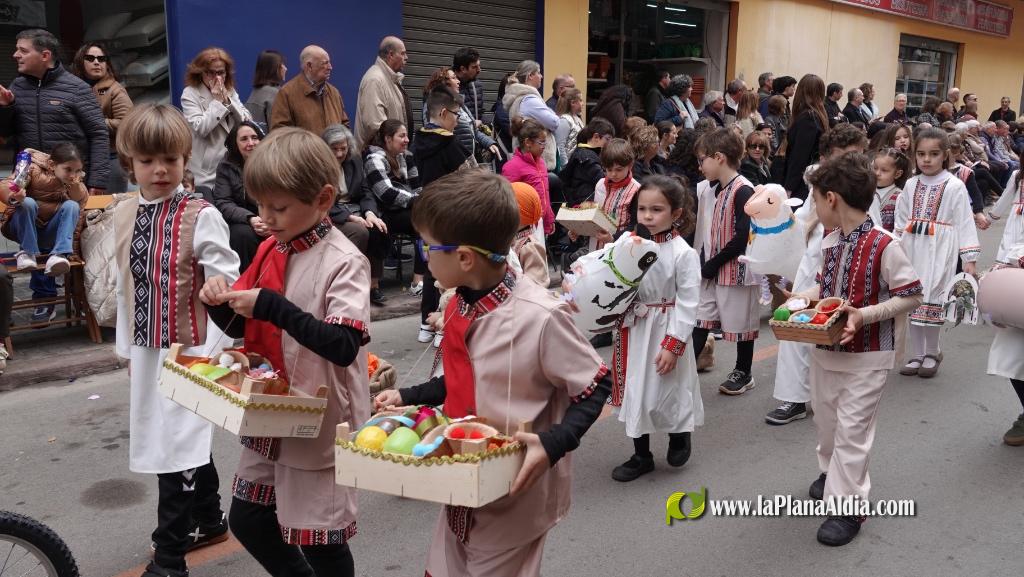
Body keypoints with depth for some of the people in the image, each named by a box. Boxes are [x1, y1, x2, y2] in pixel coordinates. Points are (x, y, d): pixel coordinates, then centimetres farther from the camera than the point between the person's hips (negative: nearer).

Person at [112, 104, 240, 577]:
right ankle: (210, 521, 39)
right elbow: (125, 285, 13)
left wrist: (215, 350, -14)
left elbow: (226, 288, -14)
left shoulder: (201, 216, -14)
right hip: (146, 348, 7)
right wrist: (126, 346, 16)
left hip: (190, 348, -6)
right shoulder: (123, 215, 6)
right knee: (186, 440, 19)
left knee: (176, 446, -3)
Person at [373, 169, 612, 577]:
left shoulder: (540, 316, -26)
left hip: (517, 494, -7)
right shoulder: (459, 306, -1)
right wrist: (408, 398, 6)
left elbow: (597, 385, -17)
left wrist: (553, 443, -28)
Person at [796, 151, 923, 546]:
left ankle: (846, 505, 12)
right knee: (825, 417, 21)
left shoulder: (884, 246, -22)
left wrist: (864, 316, -25)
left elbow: (911, 296, -16)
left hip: (866, 355, -7)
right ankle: (832, 472, 44)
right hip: (825, 348, 7)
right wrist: (803, 298, -2)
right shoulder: (830, 242, 1)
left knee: (852, 427, 0)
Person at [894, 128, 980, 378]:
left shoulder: (955, 186, -7)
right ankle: (916, 355, 20)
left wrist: (969, 259, -11)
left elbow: (965, 224, -8)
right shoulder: (911, 185, 6)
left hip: (939, 252, -4)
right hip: (912, 251, 4)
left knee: (931, 301, -3)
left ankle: (931, 353, 19)